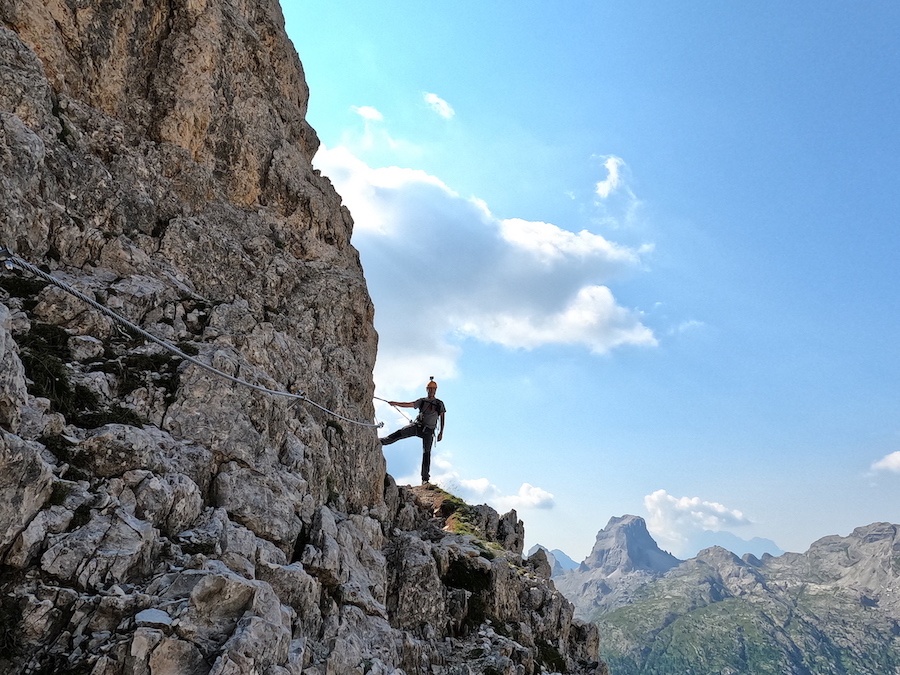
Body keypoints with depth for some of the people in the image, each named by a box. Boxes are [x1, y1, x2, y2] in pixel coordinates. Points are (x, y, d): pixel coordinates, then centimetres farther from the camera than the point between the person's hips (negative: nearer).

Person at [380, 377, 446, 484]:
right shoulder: (422, 401, 8)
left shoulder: (439, 404, 3)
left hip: (428, 430, -2)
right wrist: (396, 403, -18)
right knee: (400, 433, -18)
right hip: (417, 426, 2)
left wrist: (441, 432, -4)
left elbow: (442, 418, 3)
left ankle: (425, 478, 0)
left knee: (426, 453, -4)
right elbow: (408, 404, -3)